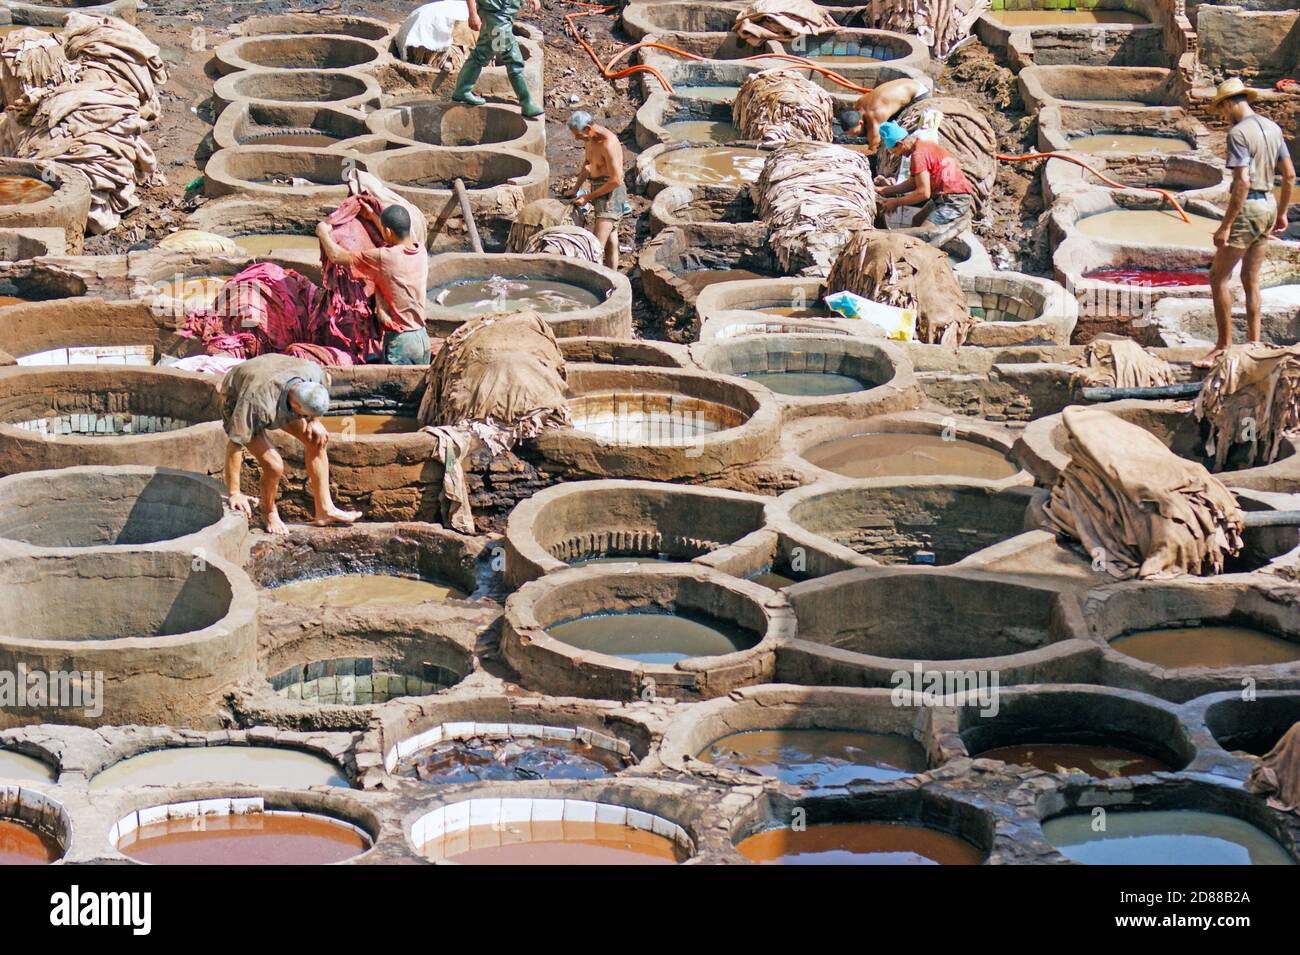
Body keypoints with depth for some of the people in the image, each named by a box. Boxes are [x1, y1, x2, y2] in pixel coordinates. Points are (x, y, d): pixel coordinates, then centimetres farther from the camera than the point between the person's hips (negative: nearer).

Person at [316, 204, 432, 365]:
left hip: (399, 341, -7)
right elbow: (398, 236, 26)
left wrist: (323, 234, 9)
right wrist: (373, 216, 37)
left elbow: (337, 256, -10)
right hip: (423, 338, 7)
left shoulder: (383, 258, -19)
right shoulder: (421, 251, 0)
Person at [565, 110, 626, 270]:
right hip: (599, 191, 10)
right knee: (610, 242, 15)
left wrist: (588, 197, -17)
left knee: (597, 244, -16)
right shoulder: (589, 139, 5)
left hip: (611, 193, -10)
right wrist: (575, 190, 11)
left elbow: (616, 180, -23)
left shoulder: (608, 144, -24)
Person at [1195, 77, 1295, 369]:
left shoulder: (1238, 133, -17)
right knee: (1251, 279, 15)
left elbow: (1242, 183, -24)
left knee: (1218, 277, -1)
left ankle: (1224, 345, 0)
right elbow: (1289, 174, 13)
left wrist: (1226, 226, -22)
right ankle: (1253, 344, 17)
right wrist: (1281, 213, 23)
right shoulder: (1272, 128, 9)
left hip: (1247, 208, -9)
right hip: (1268, 204, 9)